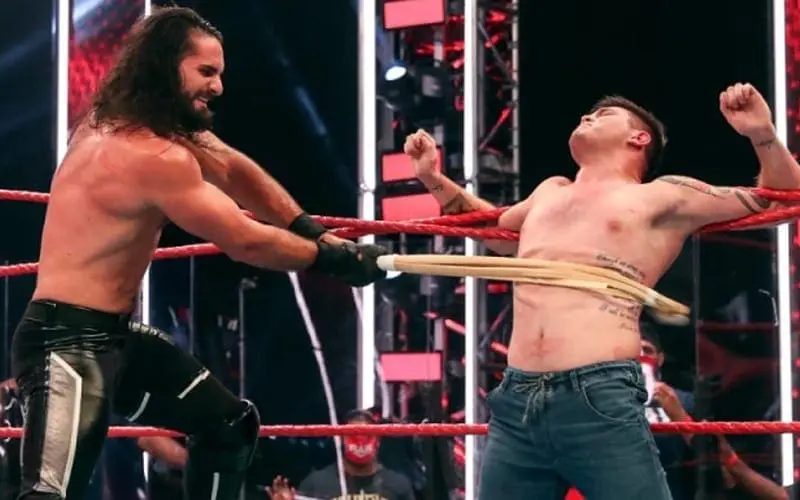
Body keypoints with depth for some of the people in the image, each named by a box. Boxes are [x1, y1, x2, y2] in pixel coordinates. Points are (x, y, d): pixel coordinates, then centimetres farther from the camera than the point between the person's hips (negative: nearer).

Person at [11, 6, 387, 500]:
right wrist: (336, 258, -3)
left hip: (115, 334, 11)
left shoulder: (120, 120, 9)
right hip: (67, 341, -11)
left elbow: (232, 168, 15)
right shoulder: (154, 155, -21)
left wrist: (311, 230, 8)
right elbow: (246, 242, -16)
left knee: (231, 425, 21)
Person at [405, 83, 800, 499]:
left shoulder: (661, 197, 11)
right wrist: (433, 177, 37)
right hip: (514, 405, 5)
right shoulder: (549, 193, 27)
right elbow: (494, 230, 48)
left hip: (601, 402, -5)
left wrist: (762, 134, -4)